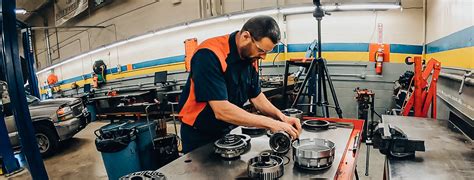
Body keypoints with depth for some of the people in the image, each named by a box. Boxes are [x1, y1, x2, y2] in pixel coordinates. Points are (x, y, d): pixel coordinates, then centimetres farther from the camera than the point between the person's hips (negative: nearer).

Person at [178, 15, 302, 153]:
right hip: (199, 136, -6)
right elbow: (221, 111, -33)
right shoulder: (209, 55, -28)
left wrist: (281, 117, -12)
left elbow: (256, 96, 4)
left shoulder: (250, 58, -5)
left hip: (228, 131, 7)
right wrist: (270, 123, -30)